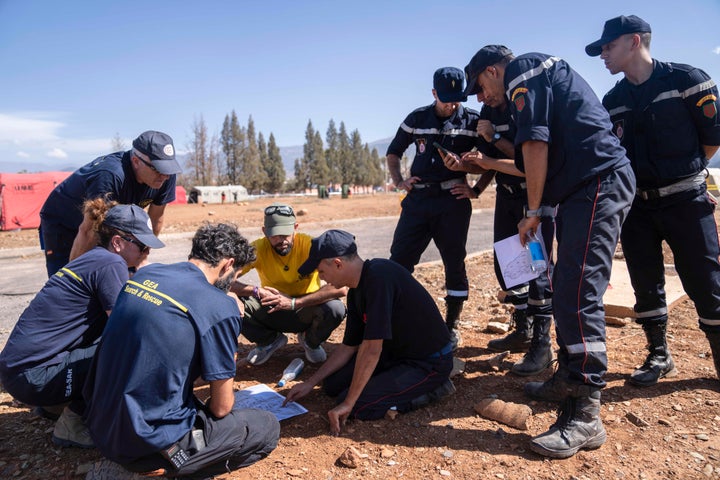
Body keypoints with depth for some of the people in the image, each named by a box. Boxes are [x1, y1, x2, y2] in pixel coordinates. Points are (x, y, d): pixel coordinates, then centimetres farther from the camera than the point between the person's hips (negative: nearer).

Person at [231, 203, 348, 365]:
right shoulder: (258, 248, -15)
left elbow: (341, 287, -32)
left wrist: (294, 302, -35)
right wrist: (256, 291, -34)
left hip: (305, 312, -1)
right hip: (272, 312, 2)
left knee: (336, 308, -33)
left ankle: (311, 342, 5)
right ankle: (269, 341, 7)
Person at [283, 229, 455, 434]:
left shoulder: (379, 277, -28)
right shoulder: (356, 293, 2)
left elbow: (371, 348, -29)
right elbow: (349, 346, 12)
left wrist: (347, 404, -22)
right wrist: (310, 382, 10)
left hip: (431, 363, -9)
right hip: (395, 352, 9)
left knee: (357, 407, -18)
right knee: (332, 384, 6)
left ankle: (432, 389, -3)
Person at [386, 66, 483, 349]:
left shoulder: (473, 122, 1)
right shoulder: (417, 119, 7)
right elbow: (394, 151, 18)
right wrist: (398, 181, 4)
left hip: (453, 201, -2)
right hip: (418, 199, 2)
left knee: (455, 263, 3)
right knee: (398, 261, -2)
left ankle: (451, 326, 17)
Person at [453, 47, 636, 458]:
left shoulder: (522, 70, 0)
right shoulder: (540, 76, 30)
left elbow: (535, 145, -14)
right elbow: (542, 162, 30)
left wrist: (533, 212, -9)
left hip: (598, 184, -11)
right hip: (586, 188, 11)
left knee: (578, 296, -15)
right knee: (567, 290, 14)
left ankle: (585, 417, -11)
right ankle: (570, 379, 25)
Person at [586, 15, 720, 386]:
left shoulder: (686, 80, -6)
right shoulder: (612, 101, 7)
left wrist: (683, 171, 6)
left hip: (686, 201, -4)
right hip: (636, 205, 4)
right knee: (646, 285, 8)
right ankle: (659, 355, 23)